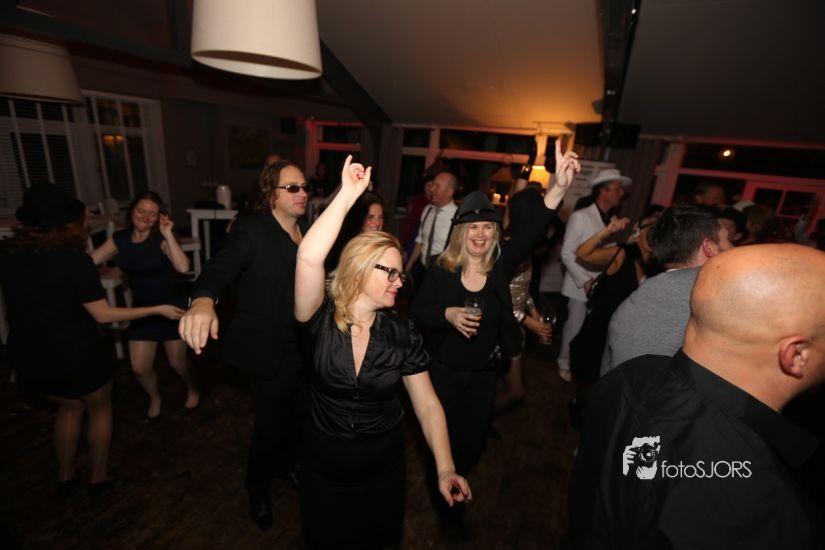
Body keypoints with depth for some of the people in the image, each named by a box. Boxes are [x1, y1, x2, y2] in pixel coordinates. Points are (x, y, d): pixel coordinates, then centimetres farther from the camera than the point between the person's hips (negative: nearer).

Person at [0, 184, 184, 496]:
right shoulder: (74, 260, -23)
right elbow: (103, 315, -21)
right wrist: (158, 310, -16)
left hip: (28, 355, 6)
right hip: (75, 355, -6)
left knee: (70, 407, 29)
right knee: (99, 409, 20)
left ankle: (65, 478, 41)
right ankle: (99, 477, 34)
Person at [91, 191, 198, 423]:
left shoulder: (161, 240, -18)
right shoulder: (120, 239, -3)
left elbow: (183, 267, -35)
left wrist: (168, 234, -33)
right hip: (141, 310, 5)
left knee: (177, 362, 10)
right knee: (140, 368, 9)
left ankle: (193, 390, 39)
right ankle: (155, 399, 38)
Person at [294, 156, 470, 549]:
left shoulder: (403, 336, -13)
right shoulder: (321, 320, -18)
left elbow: (427, 405, -10)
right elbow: (308, 258, -36)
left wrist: (445, 469, -21)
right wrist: (348, 193, -31)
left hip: (382, 465, 1)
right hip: (322, 464, 0)